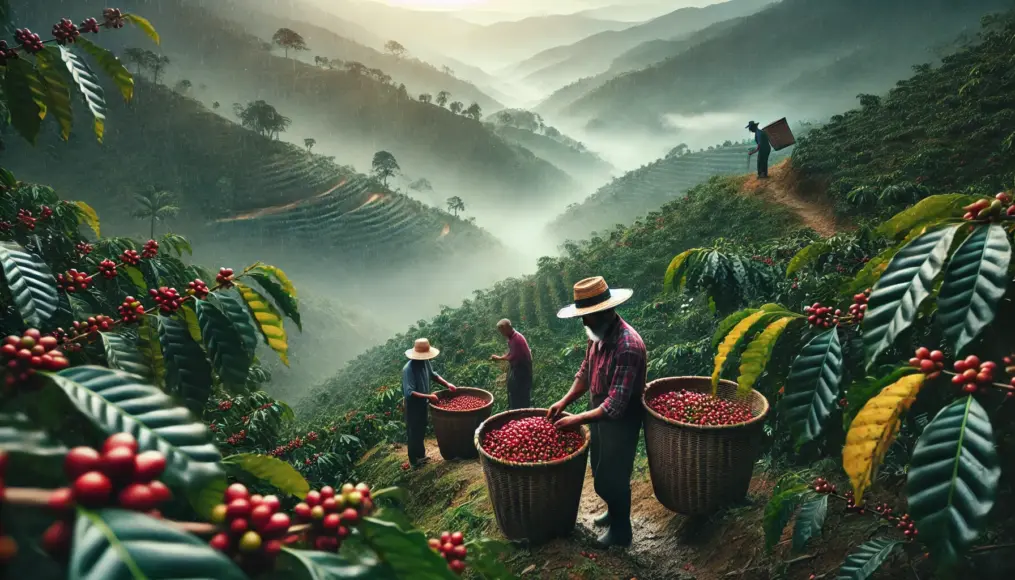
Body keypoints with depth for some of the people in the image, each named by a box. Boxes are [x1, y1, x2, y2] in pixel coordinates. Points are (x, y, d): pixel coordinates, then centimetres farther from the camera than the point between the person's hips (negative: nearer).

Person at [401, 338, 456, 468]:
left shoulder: (425, 362, -6)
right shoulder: (408, 369, -30)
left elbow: (433, 375, 13)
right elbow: (409, 393, -33)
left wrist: (447, 384, 0)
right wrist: (428, 396, -31)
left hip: (423, 403, 8)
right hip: (413, 405, -8)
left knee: (421, 431, 23)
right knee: (413, 433, 8)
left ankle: (421, 455, 41)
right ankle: (414, 461, 24)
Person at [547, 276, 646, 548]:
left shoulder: (628, 346, -33)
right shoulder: (598, 335, -5)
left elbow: (615, 406, -32)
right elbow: (585, 372, 9)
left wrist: (577, 420, -27)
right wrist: (564, 402, -1)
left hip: (620, 420, -8)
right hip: (599, 412, 8)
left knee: (612, 476, 8)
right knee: (601, 471, 24)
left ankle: (621, 530, 31)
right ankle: (614, 512, 48)